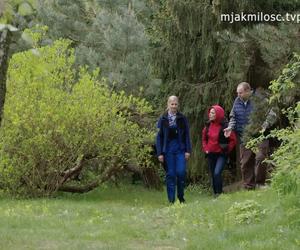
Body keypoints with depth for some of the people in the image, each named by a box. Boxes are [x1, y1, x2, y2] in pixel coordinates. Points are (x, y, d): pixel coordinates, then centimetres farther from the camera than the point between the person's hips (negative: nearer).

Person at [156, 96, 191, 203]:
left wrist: (188, 150, -3)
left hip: (180, 149, 0)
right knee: (170, 174, 1)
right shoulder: (163, 119, 2)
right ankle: (171, 200, 5)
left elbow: (187, 135, 4)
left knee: (181, 172, -9)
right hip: (168, 149, 0)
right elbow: (159, 137, 2)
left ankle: (181, 197, 10)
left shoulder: (182, 118, 4)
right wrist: (160, 153, -3)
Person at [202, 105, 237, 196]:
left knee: (217, 173, -20)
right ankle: (215, 194, 19)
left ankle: (219, 193, -12)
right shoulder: (208, 125, 6)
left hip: (221, 154, -6)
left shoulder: (225, 126, -11)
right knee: (213, 175, 9)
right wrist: (205, 149, 10)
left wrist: (226, 150, -7)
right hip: (211, 154, 6)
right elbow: (204, 138, 21)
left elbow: (233, 140, -6)